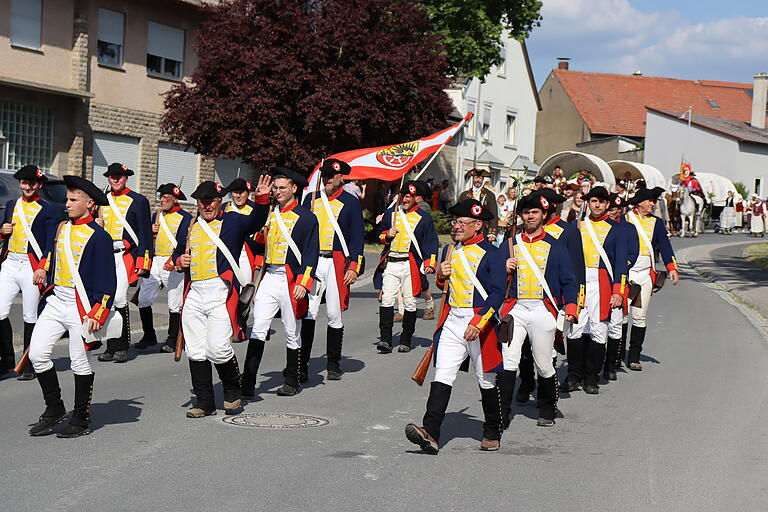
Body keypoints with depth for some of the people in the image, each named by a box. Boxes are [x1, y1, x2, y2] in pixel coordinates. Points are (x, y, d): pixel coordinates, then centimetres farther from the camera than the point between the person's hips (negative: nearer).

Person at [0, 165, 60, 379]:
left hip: (32, 266, -4)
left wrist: (43, 269, -18)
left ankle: (29, 366, 10)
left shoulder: (48, 210, -1)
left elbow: (52, 244, -6)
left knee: (30, 317, 1)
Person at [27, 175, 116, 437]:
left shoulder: (98, 237, -10)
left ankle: (81, 419, 15)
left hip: (80, 306, -7)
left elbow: (107, 281, -12)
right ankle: (54, 408, 16)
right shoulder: (61, 228, 10)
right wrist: (43, 269, 7)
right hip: (55, 302, 7)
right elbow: (51, 252, 28)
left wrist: (98, 314, -17)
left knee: (80, 362, 2)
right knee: (37, 353, 0)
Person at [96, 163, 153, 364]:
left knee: (119, 298, -14)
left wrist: (142, 262, -9)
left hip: (125, 256, -5)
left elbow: (145, 234, -3)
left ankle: (122, 348, -5)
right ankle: (111, 347, 11)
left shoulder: (138, 201, 0)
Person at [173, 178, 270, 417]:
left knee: (218, 348, -12)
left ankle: (232, 392, 14)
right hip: (194, 294, 5)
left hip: (221, 294, -5)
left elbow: (256, 221, -11)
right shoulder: (190, 227, 20)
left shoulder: (232, 221, 6)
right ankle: (204, 402, 14)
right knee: (195, 351, 4)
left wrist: (262, 199, -28)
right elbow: (178, 253, 30)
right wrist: (179, 260, 7)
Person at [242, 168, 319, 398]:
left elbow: (311, 253, -8)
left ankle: (292, 381, 19)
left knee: (292, 333, 7)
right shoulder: (268, 214, 12)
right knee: (258, 329, -5)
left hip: (291, 281, -4)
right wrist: (258, 270, 10)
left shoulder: (306, 217, -3)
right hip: (269, 278, 4)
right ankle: (248, 382, -6)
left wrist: (303, 283, -14)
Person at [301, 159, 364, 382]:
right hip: (311, 261, 2)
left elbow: (358, 237, 1)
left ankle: (333, 364, 17)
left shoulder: (351, 203, 3)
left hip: (337, 263, -2)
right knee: (308, 313, -6)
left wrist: (354, 268, -8)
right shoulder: (311, 199, 11)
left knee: (334, 315, 5)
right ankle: (302, 366, -4)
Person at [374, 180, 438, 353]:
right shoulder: (390, 213, 13)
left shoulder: (425, 218, 4)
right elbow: (380, 234, 23)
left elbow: (431, 243, 3)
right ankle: (385, 340, -9)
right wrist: (386, 235, 0)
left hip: (410, 266, -2)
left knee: (410, 303, 2)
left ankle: (405, 341, 13)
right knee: (386, 299, -9)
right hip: (390, 264, 2)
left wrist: (430, 263, -10)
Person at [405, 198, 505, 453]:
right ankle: (430, 433, -16)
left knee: (486, 381, 9)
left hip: (479, 323, -5)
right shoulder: (450, 251, 12)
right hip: (451, 322, 5)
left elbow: (497, 293, -14)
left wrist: (478, 323, -23)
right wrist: (441, 277, 0)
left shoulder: (491, 253, -8)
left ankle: (492, 434, 25)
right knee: (442, 376, -8)